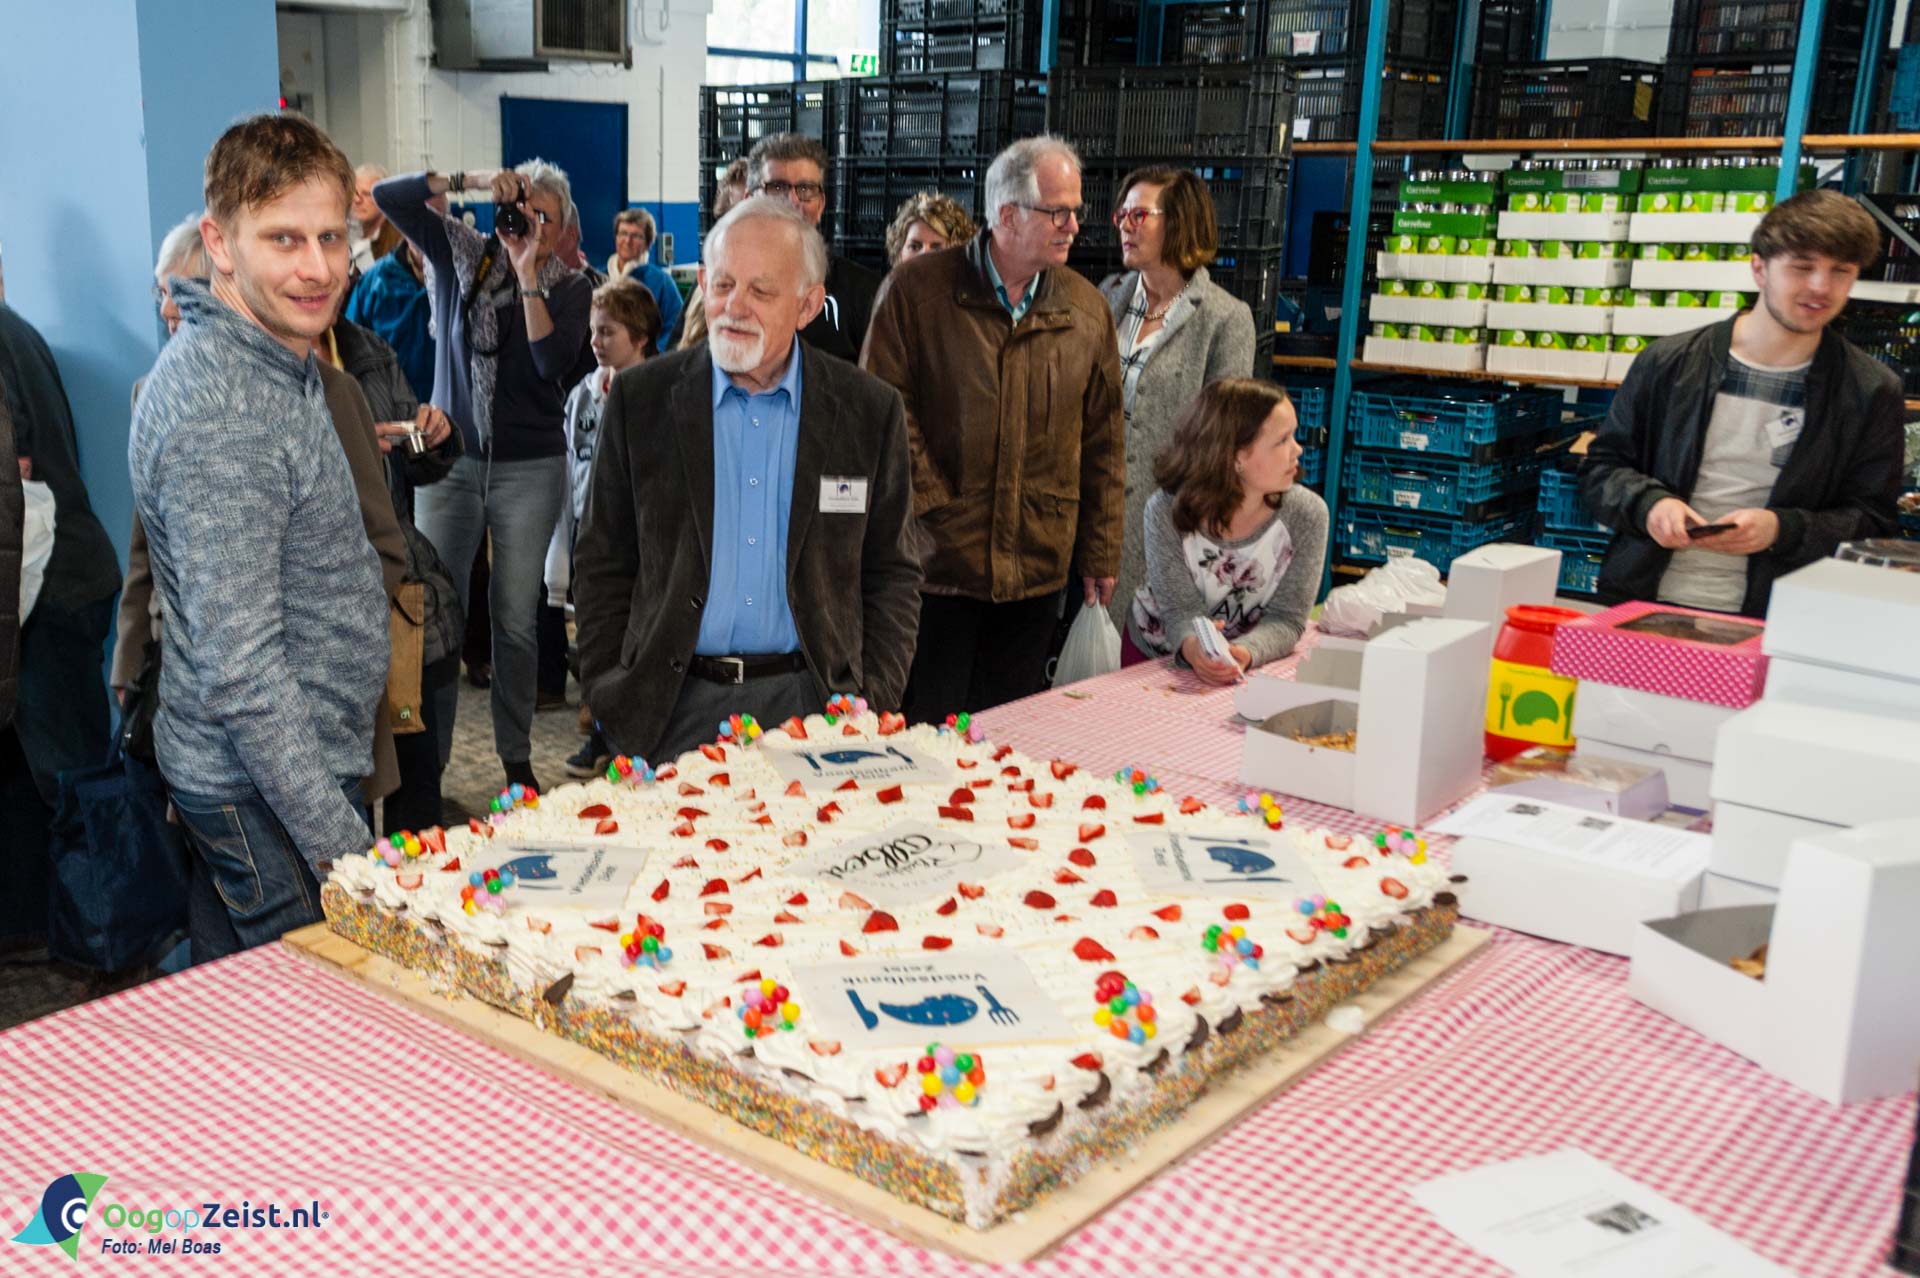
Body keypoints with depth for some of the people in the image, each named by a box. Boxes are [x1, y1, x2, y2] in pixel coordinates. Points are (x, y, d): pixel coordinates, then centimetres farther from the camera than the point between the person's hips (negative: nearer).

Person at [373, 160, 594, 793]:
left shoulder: (569, 286, -1)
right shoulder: (463, 253, 4)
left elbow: (554, 361, -17)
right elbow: (388, 196, -4)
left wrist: (527, 271, -20)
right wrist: (468, 180, -14)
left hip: (529, 468, -1)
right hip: (452, 459, 1)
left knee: (516, 618, 5)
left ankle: (516, 758, 17)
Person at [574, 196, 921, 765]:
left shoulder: (870, 411, 2)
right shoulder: (640, 398, 3)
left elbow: (892, 574, 7)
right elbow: (602, 567, 6)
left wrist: (874, 705, -3)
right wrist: (611, 699, -2)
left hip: (812, 704, 0)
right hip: (671, 709, 0)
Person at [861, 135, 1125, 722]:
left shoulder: (1087, 310, 7)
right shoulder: (917, 288, -3)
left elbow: (1103, 442, 10)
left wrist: (1100, 552, 9)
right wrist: (930, 504, -12)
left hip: (1037, 568, 3)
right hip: (937, 559, -3)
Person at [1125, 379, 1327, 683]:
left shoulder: (1307, 514, -19)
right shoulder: (1167, 509, -21)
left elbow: (1286, 618, -17)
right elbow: (1181, 610, -19)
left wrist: (1244, 653, -37)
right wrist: (1193, 647, -42)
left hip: (1250, 665, -1)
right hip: (1154, 656, 1)